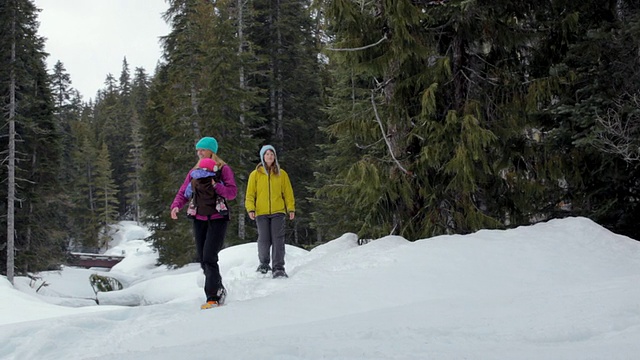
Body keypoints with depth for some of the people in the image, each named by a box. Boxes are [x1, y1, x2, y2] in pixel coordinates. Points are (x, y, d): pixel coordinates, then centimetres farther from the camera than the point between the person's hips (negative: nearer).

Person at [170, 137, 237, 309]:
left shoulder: (223, 169, 1)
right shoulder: (194, 171, 15)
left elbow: (232, 192, -5)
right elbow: (183, 192, 9)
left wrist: (216, 186, -22)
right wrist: (176, 206, -10)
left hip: (218, 219, -5)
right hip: (199, 219, 5)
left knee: (209, 257, -16)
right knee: (202, 260, 6)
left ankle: (213, 297, -15)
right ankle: (219, 290, 23)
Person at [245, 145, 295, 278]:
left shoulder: (281, 174, 10)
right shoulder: (255, 174, 7)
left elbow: (288, 192, 9)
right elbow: (250, 194, 6)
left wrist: (291, 208, 2)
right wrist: (250, 209, -6)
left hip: (278, 212, 0)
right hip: (261, 212, 0)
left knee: (278, 239, -7)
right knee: (264, 240, 0)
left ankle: (278, 268, -4)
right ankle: (264, 263, 23)